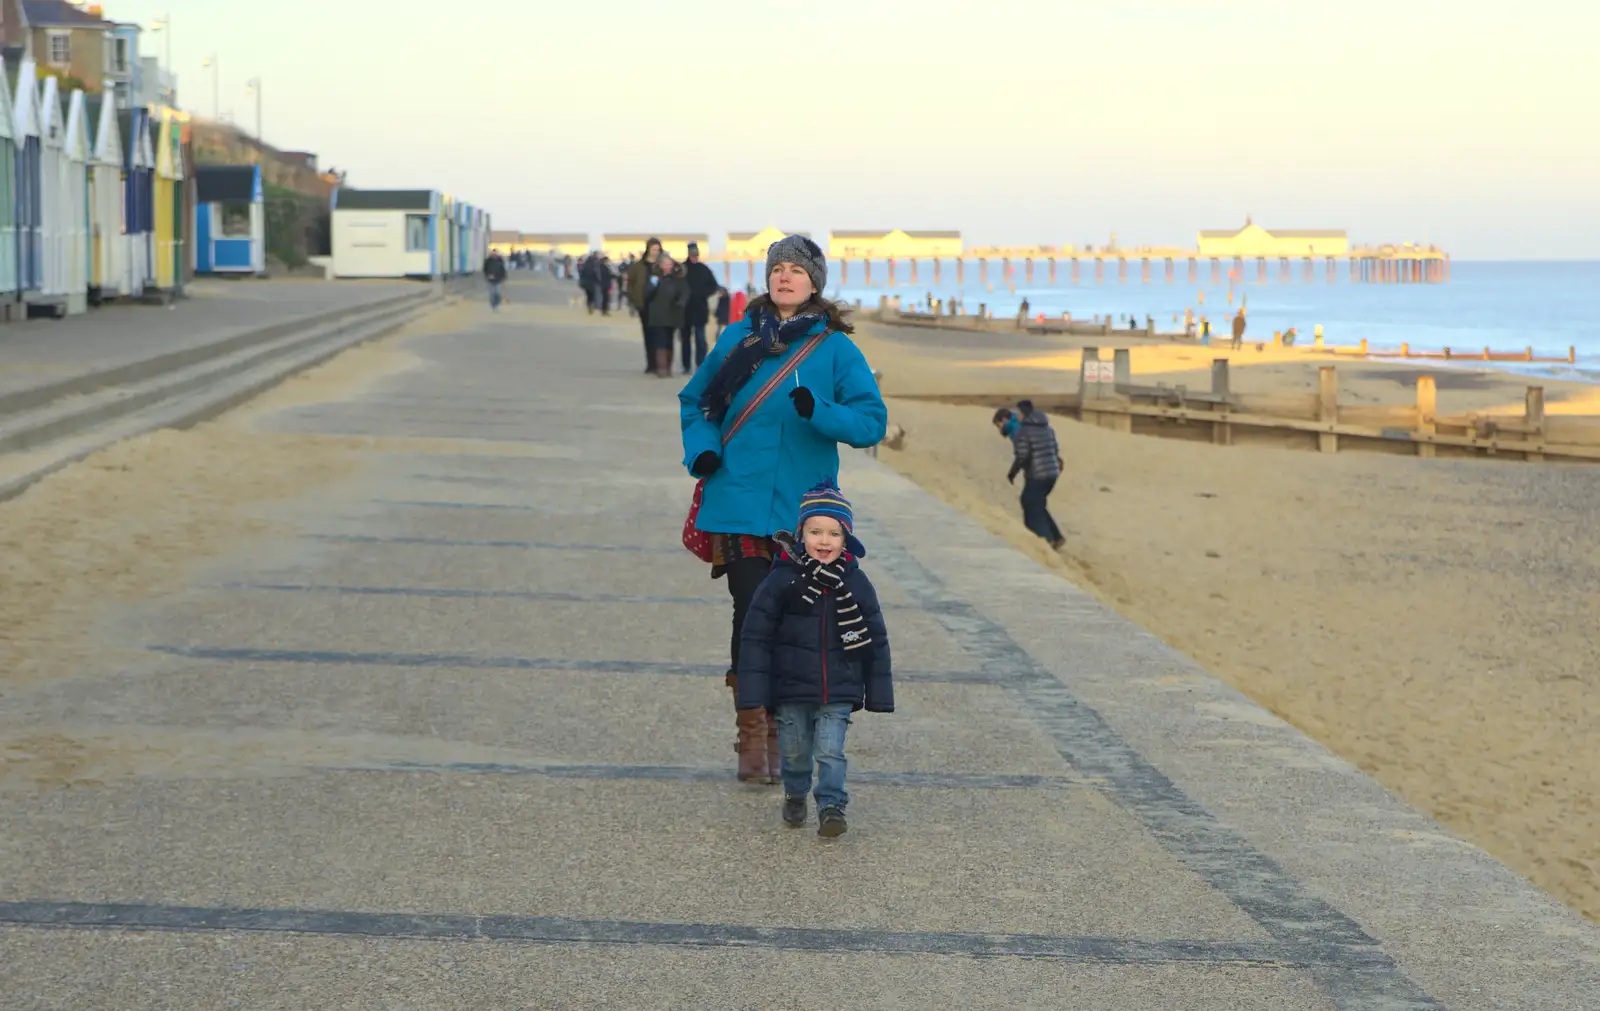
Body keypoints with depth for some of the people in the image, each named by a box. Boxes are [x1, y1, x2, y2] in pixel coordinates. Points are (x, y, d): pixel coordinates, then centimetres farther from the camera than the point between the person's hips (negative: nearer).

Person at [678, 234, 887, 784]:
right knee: (751, 615, -6)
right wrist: (702, 449, 1)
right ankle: (752, 736, 2)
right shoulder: (738, 338, 8)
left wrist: (819, 411, -21)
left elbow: (872, 420, -3)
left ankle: (783, 733, 18)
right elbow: (694, 400, 20)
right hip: (739, 504, 1)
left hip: (802, 510, 0)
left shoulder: (836, 348, 2)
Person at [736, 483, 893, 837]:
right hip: (790, 689, 0)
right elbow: (755, 637, -6)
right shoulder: (782, 580, -9)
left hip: (838, 692, 0)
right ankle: (795, 796, 38)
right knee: (794, 752, 13)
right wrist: (754, 694, -10)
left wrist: (878, 695, 6)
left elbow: (876, 641, 6)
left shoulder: (856, 583, -2)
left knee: (830, 751, -10)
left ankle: (831, 806, 0)